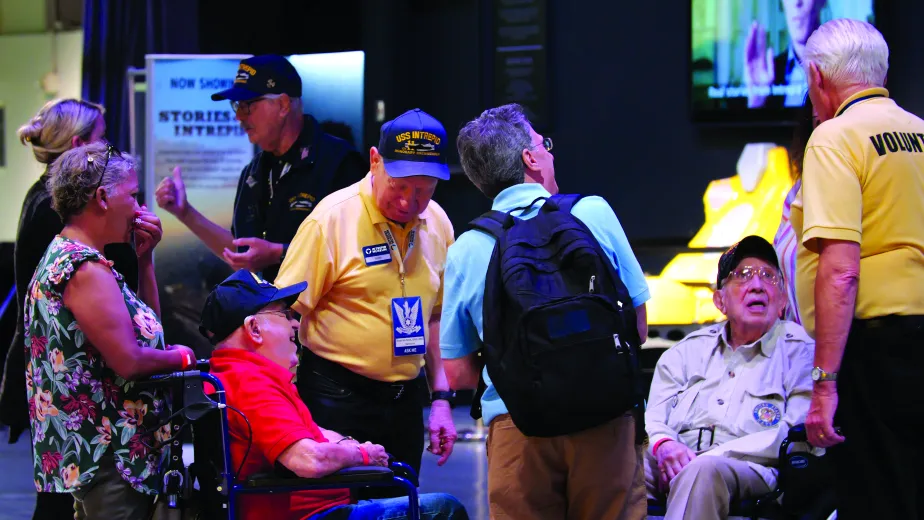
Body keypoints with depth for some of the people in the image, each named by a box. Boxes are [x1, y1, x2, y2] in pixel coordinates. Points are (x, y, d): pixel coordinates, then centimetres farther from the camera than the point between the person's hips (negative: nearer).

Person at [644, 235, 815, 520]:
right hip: (673, 465, 3)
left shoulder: (800, 349, 11)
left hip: (750, 467, -3)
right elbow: (652, 418, 17)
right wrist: (663, 445, -11)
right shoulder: (690, 349, 26)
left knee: (703, 470, -40)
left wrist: (714, 455, -14)